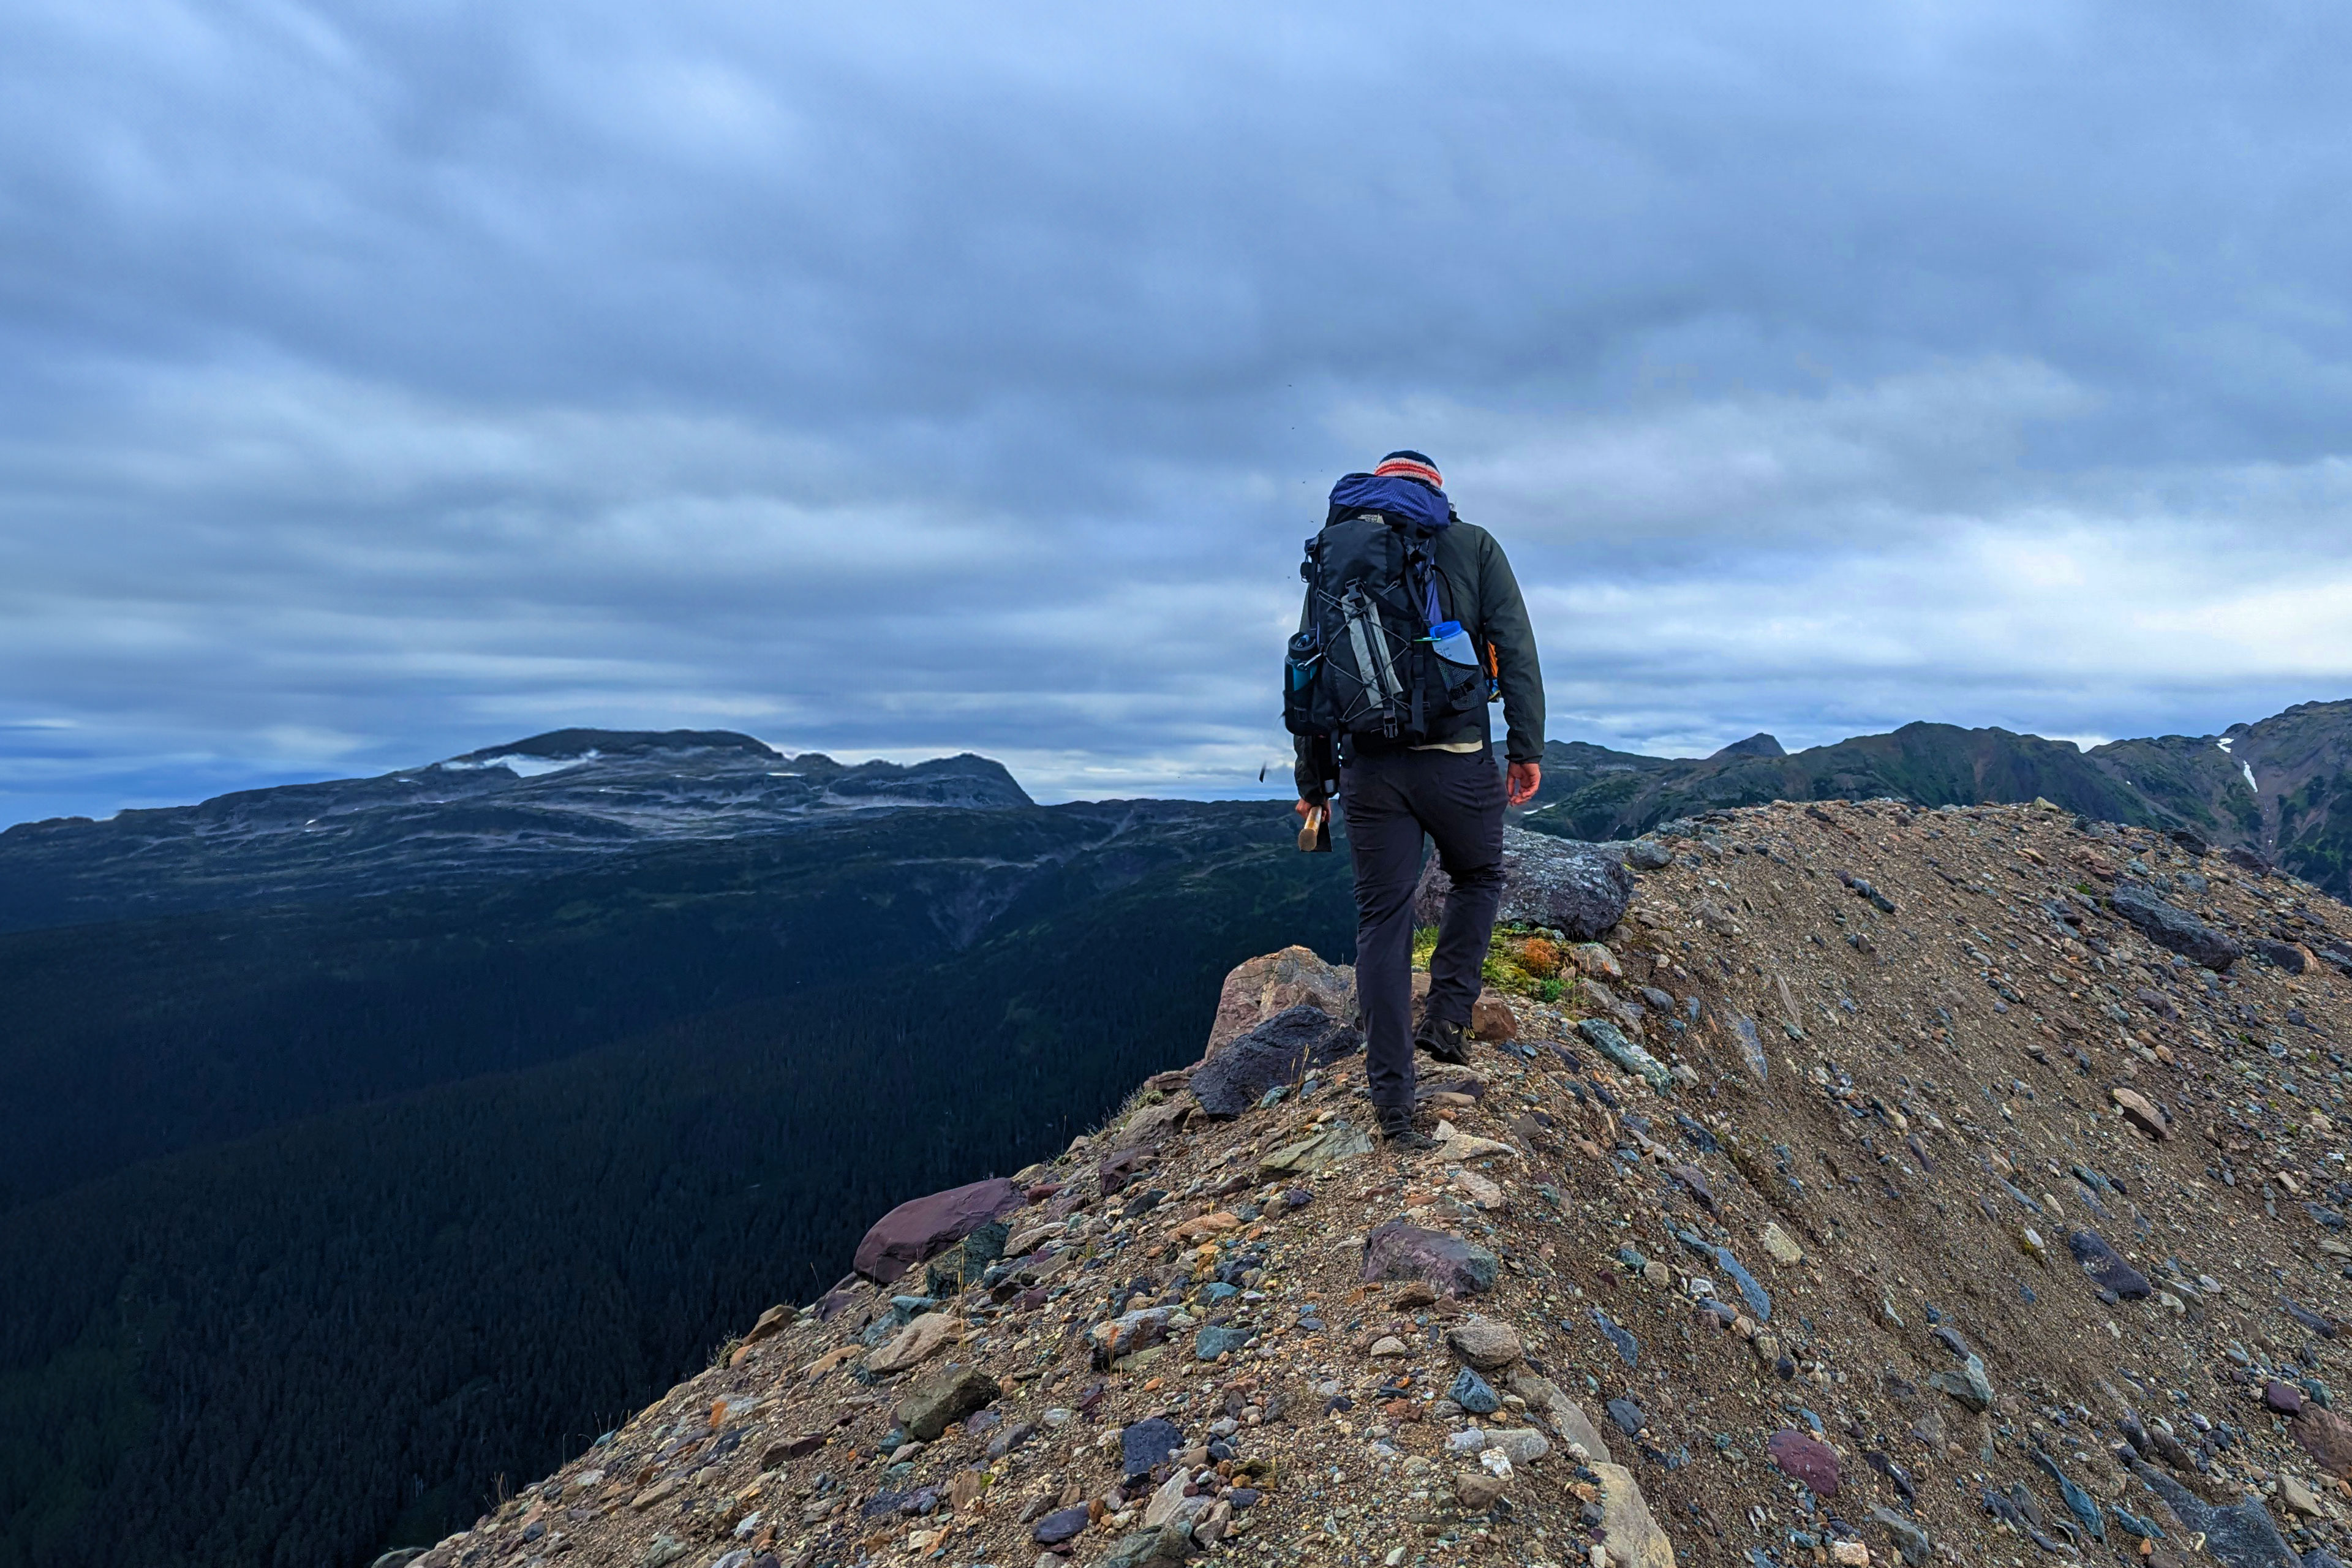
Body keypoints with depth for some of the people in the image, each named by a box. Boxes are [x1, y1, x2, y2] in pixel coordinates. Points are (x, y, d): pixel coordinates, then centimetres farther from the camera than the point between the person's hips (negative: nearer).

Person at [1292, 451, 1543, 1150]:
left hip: (1368, 764, 2)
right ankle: (1448, 1015, 14)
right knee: (1477, 878, 26)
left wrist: (1312, 779, 14)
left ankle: (1392, 1102, 7)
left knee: (1381, 921, 6)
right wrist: (1527, 745, 2)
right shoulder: (1473, 545, 8)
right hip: (1456, 757, -1)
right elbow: (1514, 648, -1)